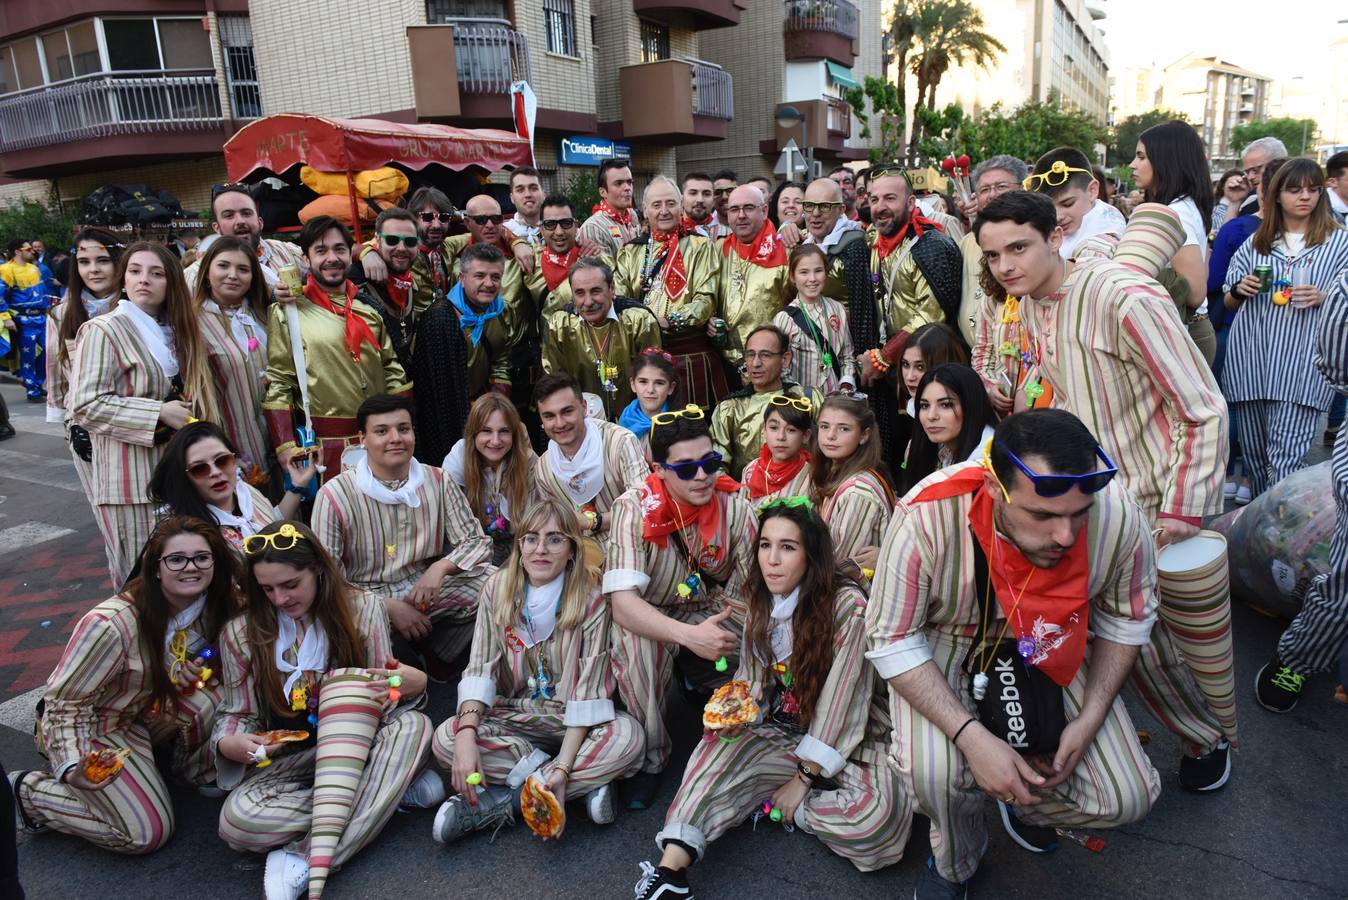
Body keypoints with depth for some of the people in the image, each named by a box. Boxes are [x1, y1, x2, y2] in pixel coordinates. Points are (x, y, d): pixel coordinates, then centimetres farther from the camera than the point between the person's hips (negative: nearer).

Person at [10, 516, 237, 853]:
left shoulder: (216, 605, -14)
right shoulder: (111, 624, -31)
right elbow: (64, 702, -20)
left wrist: (192, 673, -17)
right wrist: (73, 767, -30)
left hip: (149, 711, 5)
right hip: (91, 725, -5)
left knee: (217, 697, -23)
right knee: (147, 834, -12)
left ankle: (197, 769, 6)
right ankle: (26, 791, 6)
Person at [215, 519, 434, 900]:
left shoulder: (362, 610, -5)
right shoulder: (240, 633, -2)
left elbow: (381, 696, -2)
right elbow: (236, 713, 6)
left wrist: (412, 683, -26)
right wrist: (227, 743, -19)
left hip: (353, 748, 0)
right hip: (284, 761, 1)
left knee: (413, 725, -33)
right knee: (237, 820, -32)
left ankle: (304, 864, -32)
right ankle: (391, 787, -19)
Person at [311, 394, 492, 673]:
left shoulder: (438, 481, 0)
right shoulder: (335, 495, -9)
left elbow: (476, 542, 3)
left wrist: (441, 567, -19)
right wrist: (388, 607, -19)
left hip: (428, 594, 5)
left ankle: (432, 654, 3)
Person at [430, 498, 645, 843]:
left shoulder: (591, 600, -14)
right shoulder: (498, 589, -6)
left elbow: (588, 689, -17)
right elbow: (480, 668, -10)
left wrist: (563, 768, -27)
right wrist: (467, 735, -27)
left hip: (572, 721, -2)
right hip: (513, 716, 2)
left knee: (627, 737, -32)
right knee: (445, 738, -25)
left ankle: (498, 801, -23)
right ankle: (585, 782, -19)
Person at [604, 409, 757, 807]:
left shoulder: (732, 502, -15)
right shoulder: (635, 510, -24)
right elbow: (622, 602, -34)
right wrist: (690, 636, -48)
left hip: (713, 609, 4)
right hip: (649, 617, -3)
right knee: (635, 639, -36)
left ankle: (701, 679, 12)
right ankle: (651, 758, -14)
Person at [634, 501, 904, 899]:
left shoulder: (847, 606, -21)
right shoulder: (760, 605, -1)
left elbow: (841, 702, -20)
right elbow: (753, 686, 5)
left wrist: (805, 778, -16)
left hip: (850, 742, -4)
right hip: (786, 732, 5)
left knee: (880, 814, -31)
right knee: (723, 746, -20)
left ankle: (775, 805, -9)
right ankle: (672, 865, -26)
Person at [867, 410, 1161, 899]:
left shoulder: (1120, 518, -26)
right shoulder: (927, 518, -36)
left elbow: (1126, 621, -5)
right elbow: (893, 642, -23)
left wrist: (1090, 720, -12)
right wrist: (972, 736, -31)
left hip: (1053, 650, 3)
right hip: (946, 644, -3)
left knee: (1125, 798, -7)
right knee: (934, 772, -29)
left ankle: (1024, 799, 27)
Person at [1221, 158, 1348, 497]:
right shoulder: (1256, 242, 16)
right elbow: (1230, 301, 19)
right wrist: (1240, 289, -3)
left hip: (1302, 364, -3)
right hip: (1250, 358, 3)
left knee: (1286, 457, -13)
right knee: (1253, 452, 9)